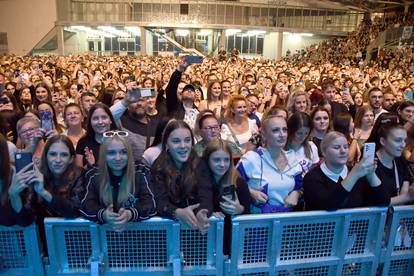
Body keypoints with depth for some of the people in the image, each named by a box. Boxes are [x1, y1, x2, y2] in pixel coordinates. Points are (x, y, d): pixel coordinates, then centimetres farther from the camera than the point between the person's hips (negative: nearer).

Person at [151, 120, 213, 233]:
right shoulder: (158, 167, -5)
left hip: (194, 220, 1)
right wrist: (178, 213, -34)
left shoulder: (200, 164, -2)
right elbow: (160, 202, -14)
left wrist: (201, 214, -34)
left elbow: (206, 197, -12)